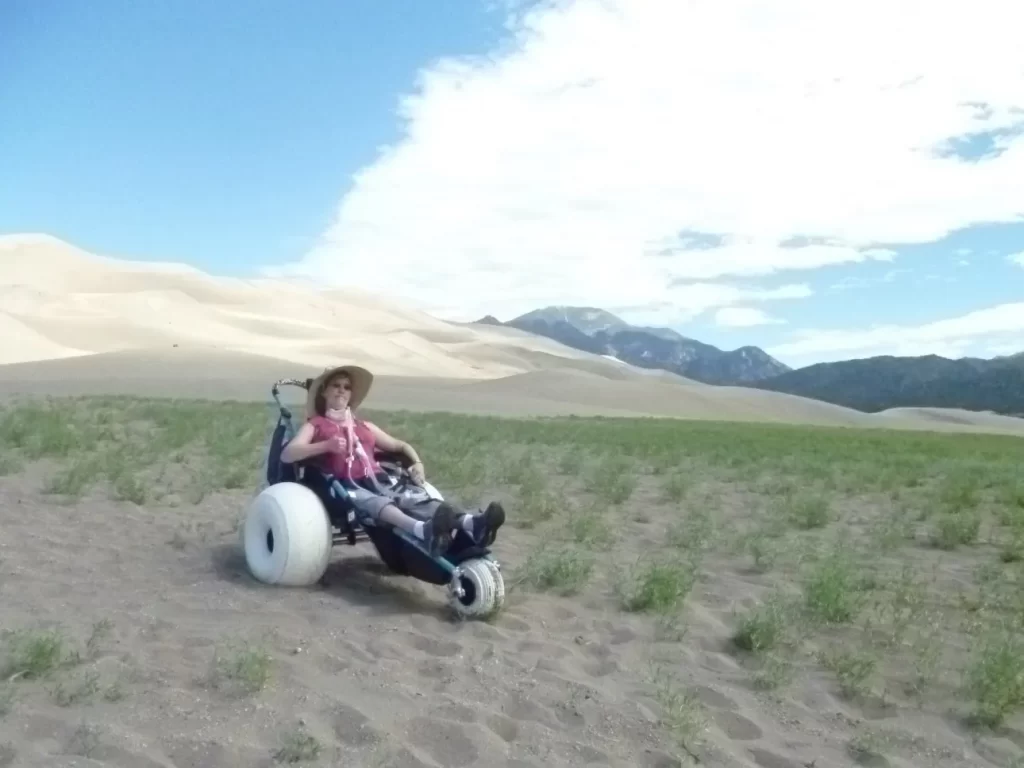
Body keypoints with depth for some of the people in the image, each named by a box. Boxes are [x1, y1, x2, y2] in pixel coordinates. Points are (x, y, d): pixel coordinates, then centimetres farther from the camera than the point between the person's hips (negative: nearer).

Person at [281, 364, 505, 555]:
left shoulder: (364, 426, 32)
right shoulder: (314, 425, 18)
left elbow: (400, 445, 33)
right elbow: (287, 455, 2)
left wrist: (417, 463, 9)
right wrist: (326, 445, -16)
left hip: (378, 481, 5)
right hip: (346, 486, -5)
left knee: (418, 498, -27)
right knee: (374, 503, -40)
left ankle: (473, 524, -54)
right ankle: (424, 530, -71)